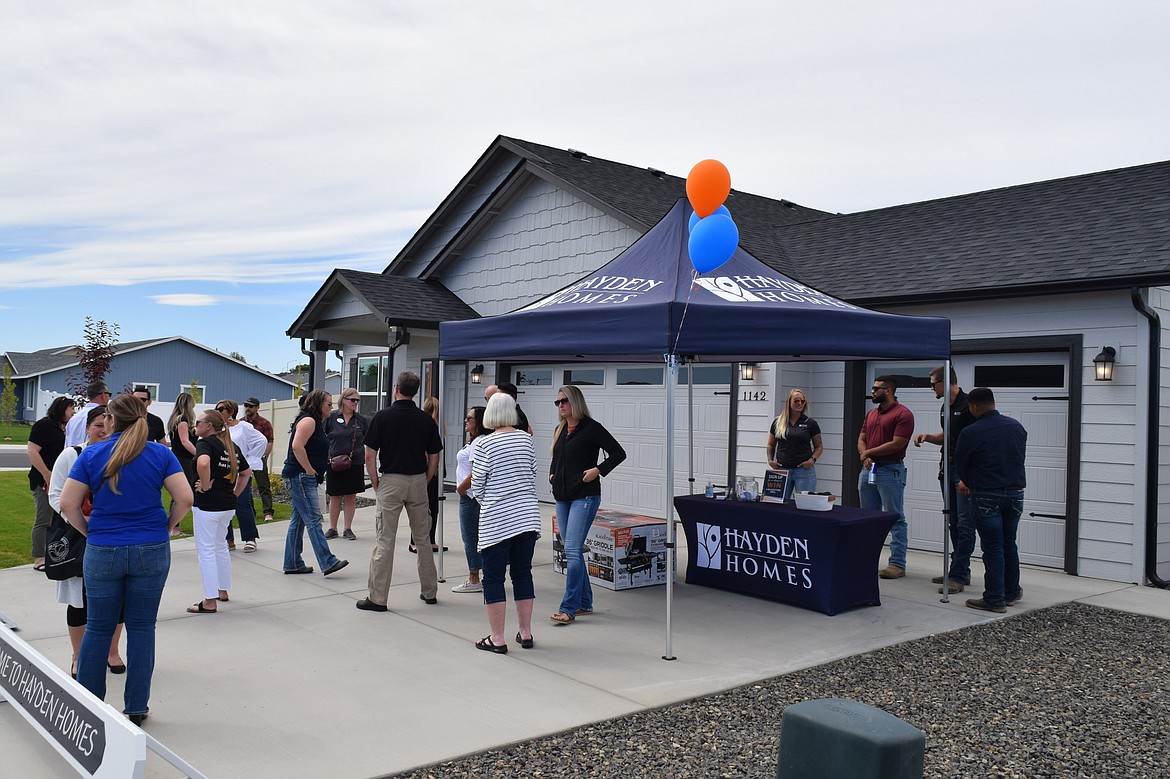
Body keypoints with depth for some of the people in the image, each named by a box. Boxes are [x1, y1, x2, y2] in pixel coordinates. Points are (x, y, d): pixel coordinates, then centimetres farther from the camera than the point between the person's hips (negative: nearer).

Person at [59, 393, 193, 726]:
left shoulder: (91, 455, -2)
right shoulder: (160, 454, -3)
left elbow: (68, 505, -4)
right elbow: (184, 499, -7)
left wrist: (90, 531, 11)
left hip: (103, 551, 0)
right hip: (152, 550, 0)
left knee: (98, 627, 13)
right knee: (142, 627, 8)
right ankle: (137, 708, 16)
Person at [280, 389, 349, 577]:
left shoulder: (315, 422, 20)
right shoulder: (308, 420, -12)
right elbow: (297, 446, -24)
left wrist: (314, 472, 19)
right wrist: (310, 470, -19)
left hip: (304, 479, 11)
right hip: (300, 477, -11)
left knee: (299, 520, 12)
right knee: (313, 520, -12)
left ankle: (293, 563, 17)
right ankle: (328, 562, -16)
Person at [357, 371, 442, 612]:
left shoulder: (383, 416, -7)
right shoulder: (426, 419, 1)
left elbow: (370, 456, -7)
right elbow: (434, 459, 3)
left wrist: (376, 484, 4)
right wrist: (423, 483, 14)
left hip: (390, 481, -3)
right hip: (418, 481, 3)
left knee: (385, 539, 0)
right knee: (423, 537, 13)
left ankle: (378, 598, 3)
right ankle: (430, 592, 22)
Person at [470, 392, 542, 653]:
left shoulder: (485, 444, -11)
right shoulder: (526, 439, 3)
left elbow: (477, 485, -5)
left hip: (496, 521, -5)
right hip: (528, 517, 5)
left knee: (494, 577, 4)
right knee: (522, 573, 14)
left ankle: (497, 639, 8)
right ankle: (525, 633, 21)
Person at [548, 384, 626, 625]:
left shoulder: (591, 427, -8)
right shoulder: (560, 430, 14)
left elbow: (618, 453, -8)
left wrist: (598, 470, -16)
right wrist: (552, 474, 13)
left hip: (584, 496, -8)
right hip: (562, 497, 8)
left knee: (572, 550, -14)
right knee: (572, 551, 11)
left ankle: (568, 608, -11)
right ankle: (584, 603, 21)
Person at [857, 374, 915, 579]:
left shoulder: (903, 414, -9)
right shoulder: (871, 414, 16)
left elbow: (897, 444, -16)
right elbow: (861, 439, 14)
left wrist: (869, 453, -8)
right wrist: (864, 456, -7)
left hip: (890, 471, -8)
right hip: (868, 470, 8)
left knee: (895, 518, -3)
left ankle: (897, 564, -1)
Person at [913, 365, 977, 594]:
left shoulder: (969, 405, -13)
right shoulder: (945, 408, 14)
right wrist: (928, 436, 7)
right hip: (947, 469, 9)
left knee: (965, 525, -7)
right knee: (953, 523, 12)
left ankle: (957, 576, -8)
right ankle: (961, 571, 20)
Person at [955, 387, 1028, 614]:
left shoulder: (971, 432, -14)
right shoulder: (1017, 427, 4)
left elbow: (960, 464, -2)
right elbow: (1020, 457, 14)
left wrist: (967, 482, 19)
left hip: (986, 497, -5)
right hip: (1015, 493, 6)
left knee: (993, 548, 0)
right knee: (1009, 544, 18)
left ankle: (995, 600, 5)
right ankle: (1012, 592, 29)